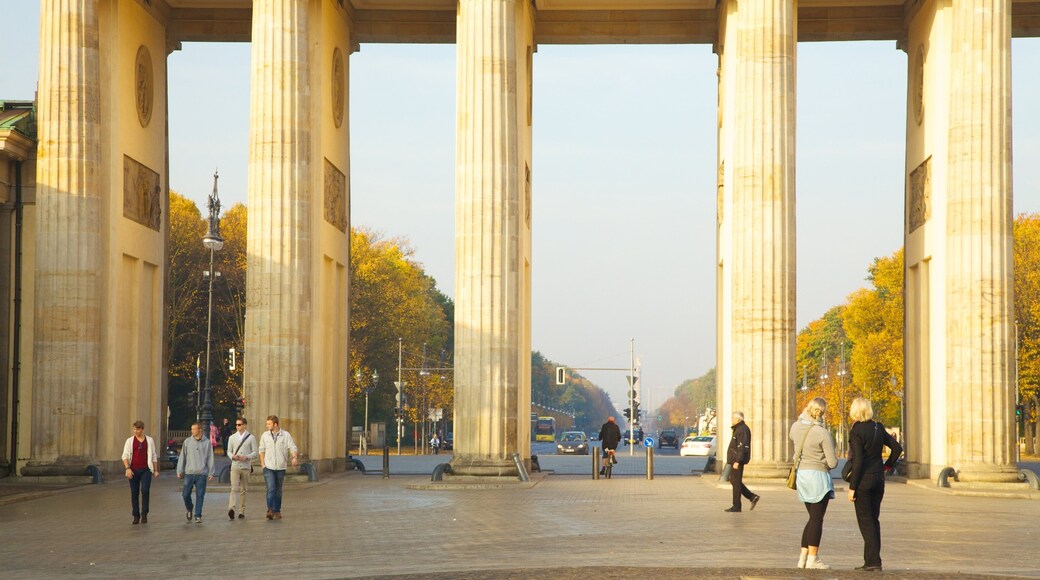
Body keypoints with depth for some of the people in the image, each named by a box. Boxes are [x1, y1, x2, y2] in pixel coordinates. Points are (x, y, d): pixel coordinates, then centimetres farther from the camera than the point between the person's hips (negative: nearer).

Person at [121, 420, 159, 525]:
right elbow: (125, 456, 2)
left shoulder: (149, 440, 9)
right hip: (133, 470, 1)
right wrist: (128, 468, -11)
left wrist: (156, 470, 9)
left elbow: (154, 456, 13)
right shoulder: (130, 441, 7)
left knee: (145, 490, -14)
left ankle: (144, 514, -4)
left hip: (146, 470, -1)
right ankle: (136, 516, 11)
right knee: (134, 493, 3)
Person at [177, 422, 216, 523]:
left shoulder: (207, 443, 3)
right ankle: (189, 510, 27)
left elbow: (210, 459, 4)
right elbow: (182, 457, 8)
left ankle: (198, 516, 5)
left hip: (202, 474, -1)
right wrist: (180, 471, 5)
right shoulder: (187, 442, 6)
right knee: (186, 494, 1)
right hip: (189, 473, 1)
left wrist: (211, 473, 0)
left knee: (200, 496, -1)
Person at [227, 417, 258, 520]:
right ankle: (231, 509, -30)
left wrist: (246, 457, -14)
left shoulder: (251, 438, 4)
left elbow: (255, 453, 3)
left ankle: (242, 512, 13)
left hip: (246, 467, 0)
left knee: (243, 490, 6)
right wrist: (232, 456, -7)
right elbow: (229, 451, 16)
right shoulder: (232, 438, 11)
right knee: (234, 488, -16)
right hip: (235, 466, 0)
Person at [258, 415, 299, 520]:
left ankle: (277, 511, 18)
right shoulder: (265, 435, 5)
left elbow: (293, 448, -4)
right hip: (269, 467, 0)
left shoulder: (286, 435, -1)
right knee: (271, 488, -14)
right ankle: (270, 510, -20)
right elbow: (262, 450, 13)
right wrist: (263, 464, 5)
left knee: (278, 490, 8)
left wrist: (294, 457, -24)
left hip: (280, 468, 0)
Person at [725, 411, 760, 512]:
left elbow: (742, 447, -24)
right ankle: (752, 497, 14)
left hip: (738, 460, -11)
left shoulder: (742, 430, -17)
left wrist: (737, 461, -26)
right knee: (733, 480, 14)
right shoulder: (738, 429, 17)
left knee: (736, 482, -5)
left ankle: (736, 506, 0)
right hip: (736, 460, 11)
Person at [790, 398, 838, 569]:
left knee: (813, 518, 18)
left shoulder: (796, 428, -1)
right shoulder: (823, 433, -17)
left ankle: (803, 557, 16)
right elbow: (833, 463, -13)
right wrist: (831, 459, 10)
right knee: (817, 519, 1)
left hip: (801, 475, 7)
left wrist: (803, 415, 18)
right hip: (818, 476, -7)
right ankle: (812, 559, 3)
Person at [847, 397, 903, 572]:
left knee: (865, 521, -1)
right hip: (879, 478, 7)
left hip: (863, 480, -7)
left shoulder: (856, 431, -16)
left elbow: (858, 461, -19)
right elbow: (897, 448, 9)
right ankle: (872, 559, 16)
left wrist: (852, 487, -15)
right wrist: (887, 466, 15)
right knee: (874, 519, 14)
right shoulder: (878, 428, 5)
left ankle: (873, 561, -3)